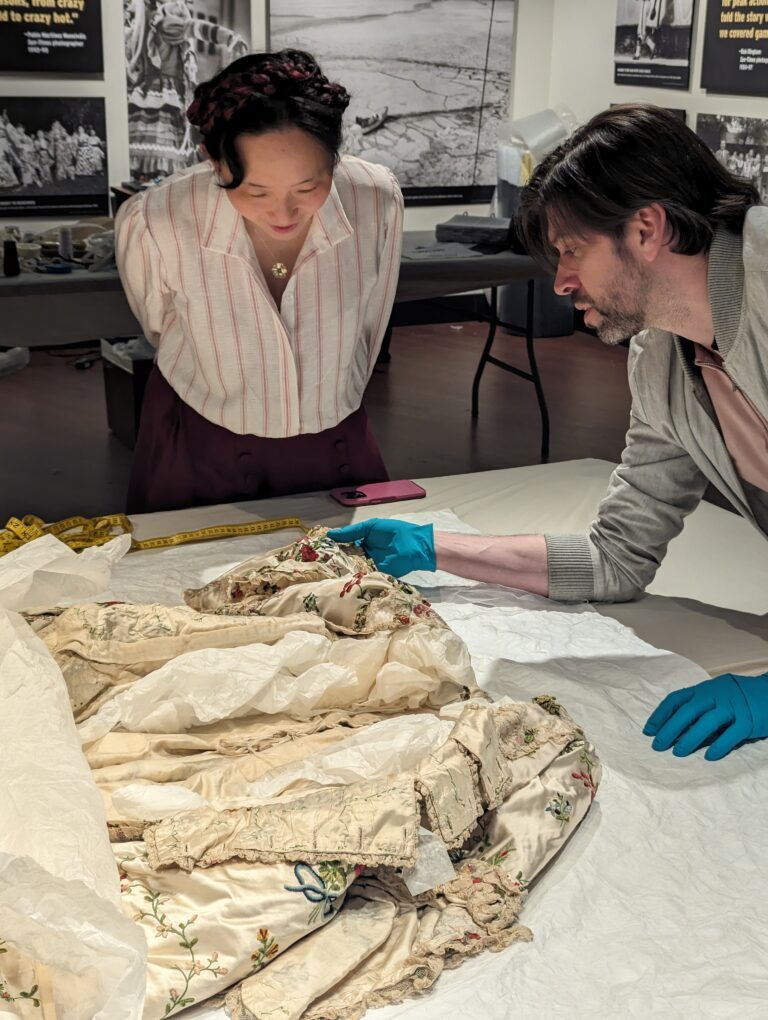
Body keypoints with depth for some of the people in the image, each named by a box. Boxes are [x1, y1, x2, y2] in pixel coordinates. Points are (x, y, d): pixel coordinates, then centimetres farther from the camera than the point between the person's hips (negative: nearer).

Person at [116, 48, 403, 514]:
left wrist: (335, 403, 10)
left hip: (336, 450, 2)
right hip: (198, 458, -1)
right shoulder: (152, 225, -29)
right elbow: (160, 326, -5)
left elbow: (368, 329, -3)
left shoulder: (378, 201, -24)